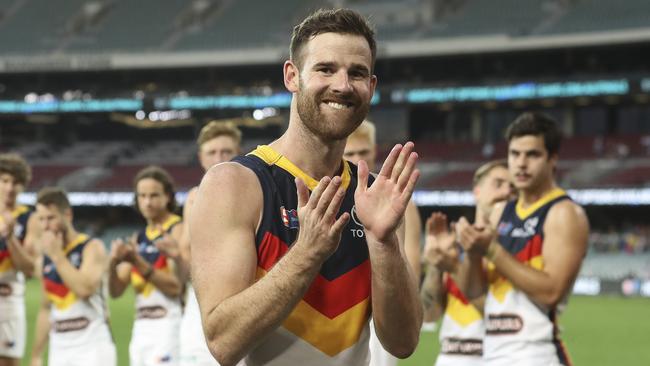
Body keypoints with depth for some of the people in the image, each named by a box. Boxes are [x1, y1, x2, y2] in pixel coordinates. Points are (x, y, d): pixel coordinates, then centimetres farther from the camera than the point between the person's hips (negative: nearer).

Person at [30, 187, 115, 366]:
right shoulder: (44, 259, 12)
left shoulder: (92, 248, -6)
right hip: (59, 350, 6)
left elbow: (85, 288, -23)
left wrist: (57, 255, -15)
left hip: (93, 346, -6)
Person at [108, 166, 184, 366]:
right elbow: (116, 290, 12)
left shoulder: (177, 231, -4)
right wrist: (114, 263, -8)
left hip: (168, 327, -7)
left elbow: (175, 286, -14)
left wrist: (138, 262, -20)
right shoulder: (138, 239, 16)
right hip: (141, 328, 7)